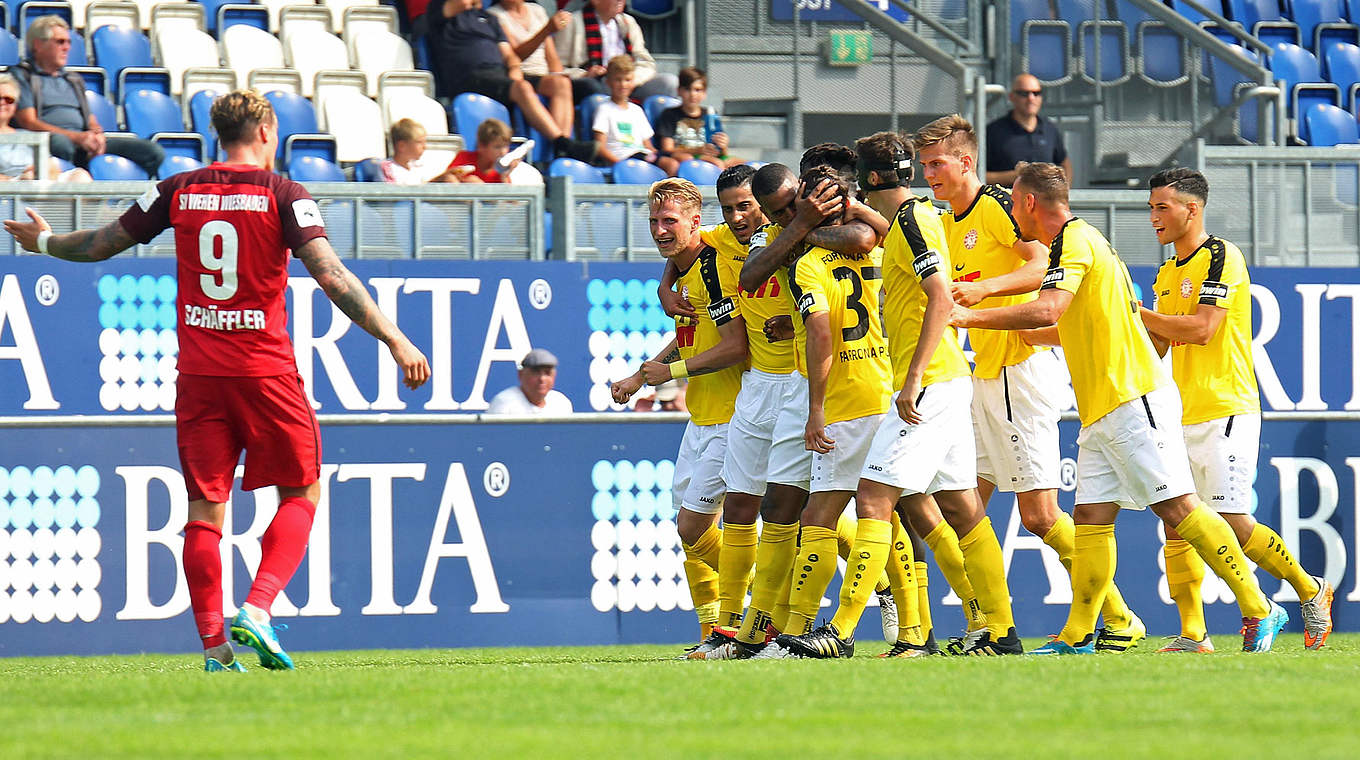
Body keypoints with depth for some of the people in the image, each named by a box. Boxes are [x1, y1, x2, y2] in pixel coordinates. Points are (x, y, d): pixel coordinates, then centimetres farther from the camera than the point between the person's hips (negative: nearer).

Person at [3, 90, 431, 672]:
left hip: (198, 374, 3)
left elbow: (101, 245, 16)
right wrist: (394, 339, -14)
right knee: (301, 494, 9)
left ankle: (213, 644, 0)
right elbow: (330, 275, -15)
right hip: (266, 371, -3)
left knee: (205, 508, 5)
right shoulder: (283, 195, -5)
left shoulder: (178, 191, 6)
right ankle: (257, 611, -10)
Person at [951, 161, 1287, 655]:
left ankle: (1258, 609, -10)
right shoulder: (1078, 242, 23)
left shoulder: (1074, 242, -9)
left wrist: (973, 316, -20)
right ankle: (1078, 636, 1)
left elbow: (1048, 310, -25)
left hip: (1135, 400, -10)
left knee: (1177, 507, -12)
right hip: (1102, 411, 10)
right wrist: (1022, 333, 42)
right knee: (1091, 518, 3)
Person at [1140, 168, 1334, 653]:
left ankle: (1310, 590, 8)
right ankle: (1192, 635, 0)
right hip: (1180, 416, 8)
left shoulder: (1220, 257, -9)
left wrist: (1135, 314, -12)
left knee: (1231, 522, -12)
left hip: (1225, 412, -8)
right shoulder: (1167, 274, 17)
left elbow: (1200, 329, -19)